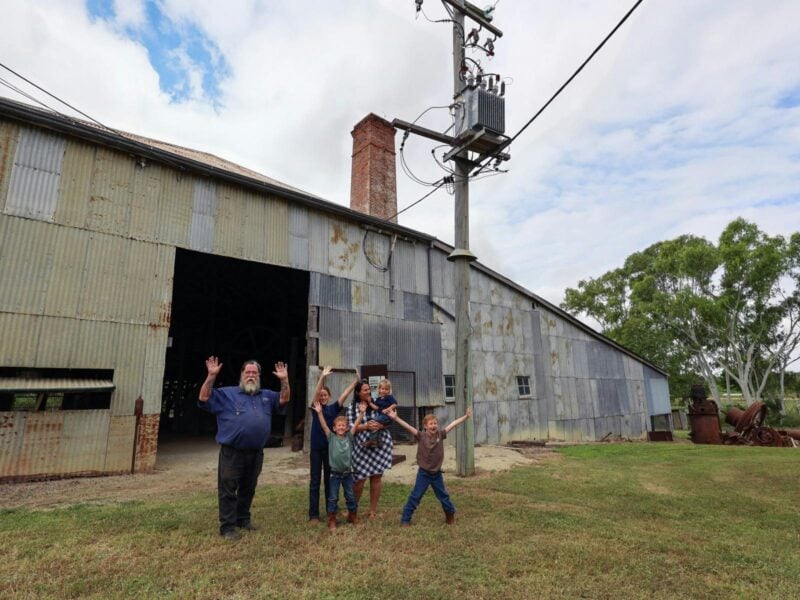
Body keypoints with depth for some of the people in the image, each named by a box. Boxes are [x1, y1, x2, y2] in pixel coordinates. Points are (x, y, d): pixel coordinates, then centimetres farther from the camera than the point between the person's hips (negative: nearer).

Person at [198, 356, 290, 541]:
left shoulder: (267, 396, 13)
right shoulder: (227, 394, 2)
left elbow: (284, 399, 6)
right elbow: (204, 398, -6)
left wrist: (284, 380, -7)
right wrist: (211, 376, -19)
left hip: (256, 453, 4)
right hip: (231, 452, -4)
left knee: (248, 489, 17)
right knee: (228, 490, 2)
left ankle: (243, 519, 33)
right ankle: (227, 526, 13)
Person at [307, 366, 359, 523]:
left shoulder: (333, 408, 2)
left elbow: (345, 394, -7)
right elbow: (315, 394, -21)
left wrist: (356, 380, -16)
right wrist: (322, 377, -36)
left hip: (330, 447, 2)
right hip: (316, 448, -2)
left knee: (329, 480, 12)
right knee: (315, 481, 4)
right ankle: (313, 514, 9)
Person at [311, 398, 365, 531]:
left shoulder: (349, 437, -2)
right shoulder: (331, 437, -5)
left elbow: (356, 424, -11)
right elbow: (324, 425, -16)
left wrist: (361, 413, -23)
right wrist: (319, 413, -28)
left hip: (347, 473, 2)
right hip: (334, 473, -2)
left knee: (351, 497, 13)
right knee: (333, 498, 6)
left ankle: (353, 517, 31)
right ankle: (332, 521, 19)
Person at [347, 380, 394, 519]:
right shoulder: (352, 407, -1)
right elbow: (350, 426, -8)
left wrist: (380, 425, -20)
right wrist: (366, 426, -21)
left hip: (380, 445, 1)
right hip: (361, 446, -1)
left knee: (376, 477, 7)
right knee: (360, 478, 3)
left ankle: (373, 510, 22)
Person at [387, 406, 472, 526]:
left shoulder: (440, 434, -7)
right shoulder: (421, 436, -15)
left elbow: (453, 424, -8)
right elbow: (407, 426, -26)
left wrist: (466, 416, -10)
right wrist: (395, 418, -37)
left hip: (437, 473, 3)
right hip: (423, 472, -3)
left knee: (444, 496, 17)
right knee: (415, 496, 3)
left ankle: (451, 515, 39)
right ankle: (405, 519, 15)